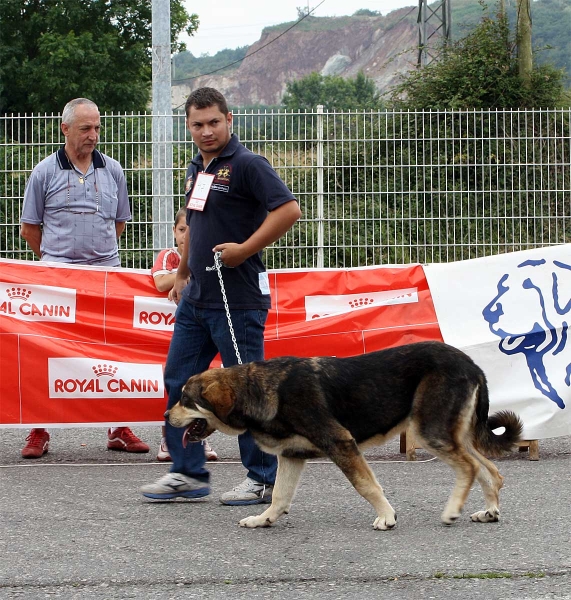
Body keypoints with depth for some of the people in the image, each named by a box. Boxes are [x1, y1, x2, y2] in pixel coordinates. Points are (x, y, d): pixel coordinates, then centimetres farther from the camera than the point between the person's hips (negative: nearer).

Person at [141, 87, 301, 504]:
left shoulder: (247, 165, -12)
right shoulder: (196, 169, 15)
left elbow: (289, 209, -21)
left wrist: (245, 249, -20)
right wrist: (182, 274, 28)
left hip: (237, 299, -9)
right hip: (196, 297, 9)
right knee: (179, 381, 10)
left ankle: (263, 480, 6)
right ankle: (188, 473, 19)